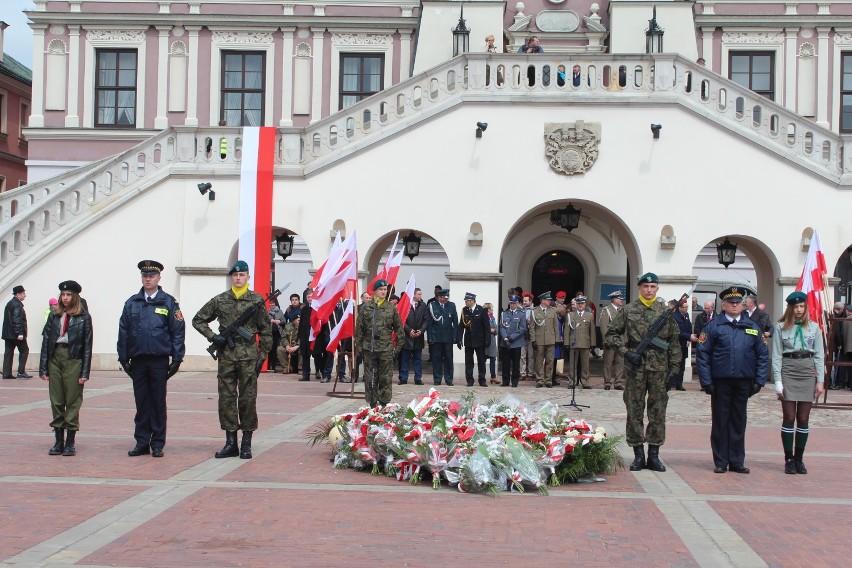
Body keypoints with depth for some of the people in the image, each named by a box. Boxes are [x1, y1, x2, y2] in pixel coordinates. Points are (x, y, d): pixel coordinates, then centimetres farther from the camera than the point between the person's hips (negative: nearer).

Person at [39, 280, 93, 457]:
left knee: (73, 401, 0)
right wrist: (43, 368, 0)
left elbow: (87, 346, -2)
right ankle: (59, 441, 12)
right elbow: (45, 341, 7)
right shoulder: (54, 316, 9)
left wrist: (85, 372, -8)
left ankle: (70, 442, 5)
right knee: (56, 401, 5)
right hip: (55, 358, 3)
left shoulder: (84, 317, 0)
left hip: (74, 360, -3)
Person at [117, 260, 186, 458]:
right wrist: (123, 358, 3)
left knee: (158, 403, 3)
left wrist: (177, 358, -5)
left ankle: (157, 444, 10)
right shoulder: (132, 303, 8)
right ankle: (142, 442, 14)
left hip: (159, 361, -2)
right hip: (138, 361, 2)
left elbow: (178, 332, 0)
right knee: (141, 403, 7)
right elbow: (123, 332, 9)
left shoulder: (169, 303, 2)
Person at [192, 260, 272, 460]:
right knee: (226, 399, 4)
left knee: (248, 399, 0)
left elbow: (266, 331, 3)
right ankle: (230, 443, 10)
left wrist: (262, 356, -2)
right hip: (226, 355, 2)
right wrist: (213, 337, -1)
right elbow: (198, 320, 13)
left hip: (248, 356, -2)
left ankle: (246, 443, 8)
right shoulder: (219, 300, 6)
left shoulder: (257, 300, 1)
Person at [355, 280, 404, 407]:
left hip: (386, 348, 0)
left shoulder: (391, 308, 5)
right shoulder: (366, 307, 3)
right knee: (370, 377, 4)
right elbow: (359, 327, 5)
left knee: (385, 377, 2)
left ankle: (384, 402, 10)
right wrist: (359, 344, 1)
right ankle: (372, 402, 12)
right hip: (369, 347, 0)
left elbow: (399, 327, 8)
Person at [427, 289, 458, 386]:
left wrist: (455, 336, 0)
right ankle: (437, 379, 11)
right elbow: (429, 323, -1)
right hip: (436, 337, -1)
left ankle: (448, 379, 11)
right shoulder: (432, 306, -1)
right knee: (436, 359, 3)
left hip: (448, 337, 2)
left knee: (448, 359, 3)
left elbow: (455, 322, 6)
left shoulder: (452, 306, 6)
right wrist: (429, 337, -5)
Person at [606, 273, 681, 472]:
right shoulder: (628, 311, 3)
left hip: (659, 369, 1)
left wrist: (674, 367, 4)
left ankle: (654, 455, 11)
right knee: (634, 412, 2)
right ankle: (638, 454, 10)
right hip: (636, 368, -1)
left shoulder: (666, 312, 7)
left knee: (658, 412, 3)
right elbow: (611, 334, 5)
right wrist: (625, 352, -8)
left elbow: (673, 341, 10)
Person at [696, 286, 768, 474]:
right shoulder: (713, 326, 0)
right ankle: (721, 462, 12)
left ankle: (737, 462, 17)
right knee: (720, 422, 4)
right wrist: (706, 381, -9)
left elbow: (763, 356, 12)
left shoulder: (753, 328, 10)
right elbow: (702, 355, -3)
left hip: (743, 382, 3)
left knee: (739, 422, 9)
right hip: (720, 382, -3)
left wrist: (759, 381, 3)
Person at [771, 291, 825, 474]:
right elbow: (776, 356, 1)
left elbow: (819, 355, 8)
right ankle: (789, 459, 6)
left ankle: (799, 459, 13)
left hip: (808, 374, 2)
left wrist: (820, 380, 1)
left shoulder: (813, 327, 6)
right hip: (788, 373, -2)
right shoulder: (780, 327, 2)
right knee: (789, 418, -1)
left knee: (803, 419, 4)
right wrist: (778, 382, -6)